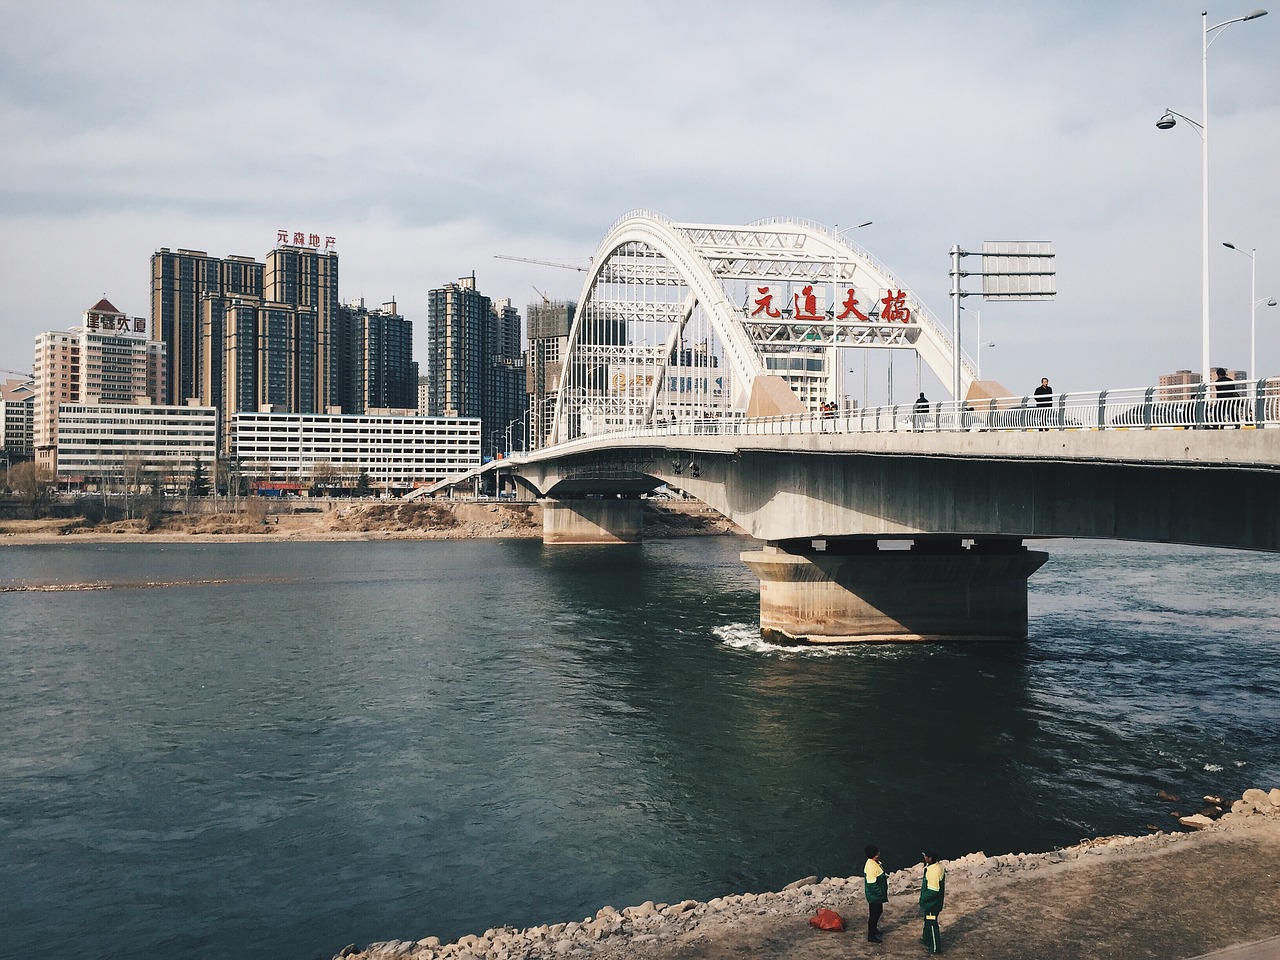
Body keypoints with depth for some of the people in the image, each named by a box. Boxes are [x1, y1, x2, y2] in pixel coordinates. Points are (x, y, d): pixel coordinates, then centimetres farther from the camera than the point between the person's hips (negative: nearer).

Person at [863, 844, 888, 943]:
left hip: (878, 894, 10)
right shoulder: (871, 867, -29)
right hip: (874, 895, -10)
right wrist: (881, 893, -21)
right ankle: (871, 936, 17)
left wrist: (885, 876, 2)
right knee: (873, 914, 4)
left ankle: (874, 929, 44)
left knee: (879, 911, 24)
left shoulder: (876, 863, 1)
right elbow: (872, 884, -27)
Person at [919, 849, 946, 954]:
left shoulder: (934, 871, -29)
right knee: (928, 921, 25)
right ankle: (926, 939, 43)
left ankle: (935, 947, 15)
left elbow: (933, 891, -29)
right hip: (931, 902, 10)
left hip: (932, 903, -10)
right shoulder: (938, 866, 2)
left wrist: (923, 900, -18)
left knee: (932, 924, 3)